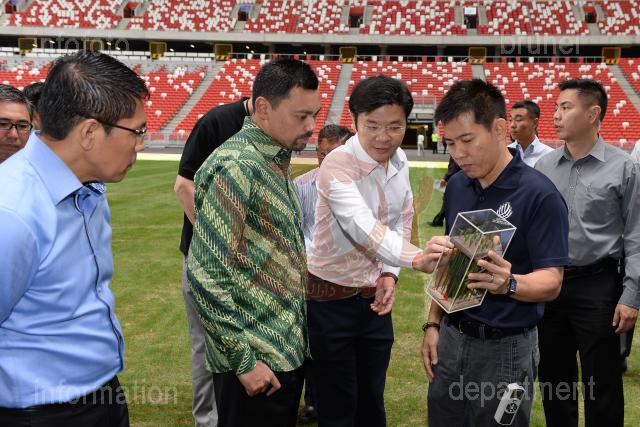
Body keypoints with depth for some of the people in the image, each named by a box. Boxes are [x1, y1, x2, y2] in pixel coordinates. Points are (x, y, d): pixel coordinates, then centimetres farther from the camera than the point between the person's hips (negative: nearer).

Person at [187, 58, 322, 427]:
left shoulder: (277, 160, 9)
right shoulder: (235, 167, -19)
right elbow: (207, 274, -22)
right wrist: (243, 360, -18)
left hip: (289, 349, 9)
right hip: (256, 358, -8)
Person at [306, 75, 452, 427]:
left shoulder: (400, 162, 0)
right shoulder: (337, 165, -23)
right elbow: (362, 225, -41)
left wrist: (389, 273, -5)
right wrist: (415, 258, -57)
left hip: (375, 298, 6)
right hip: (331, 299, -6)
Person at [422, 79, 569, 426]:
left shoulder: (540, 195, -16)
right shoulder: (456, 187, 4)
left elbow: (551, 282, -16)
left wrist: (509, 283, -36)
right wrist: (433, 324, 8)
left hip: (505, 348, -5)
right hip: (451, 337, 6)